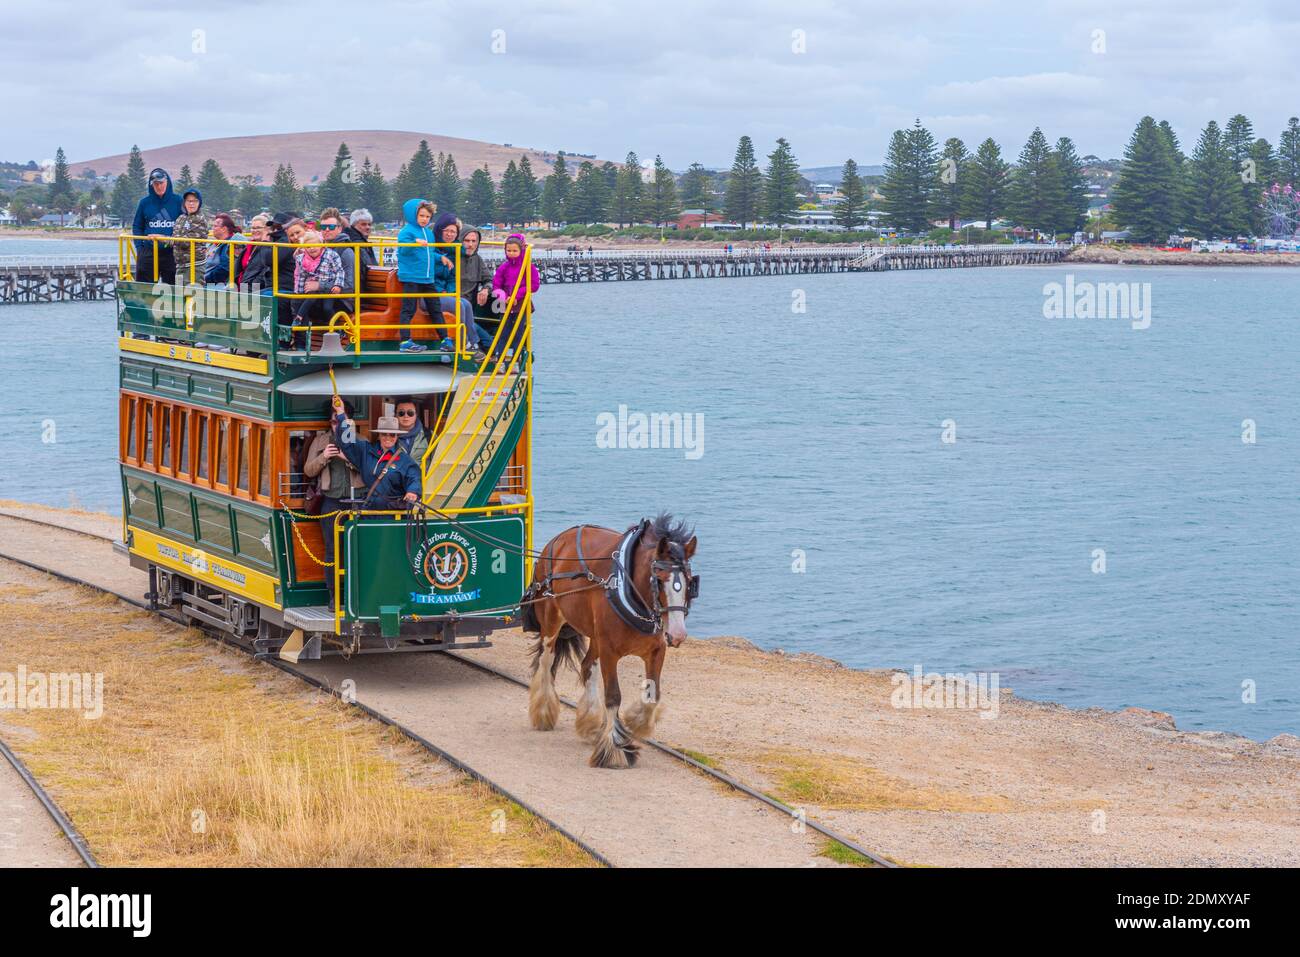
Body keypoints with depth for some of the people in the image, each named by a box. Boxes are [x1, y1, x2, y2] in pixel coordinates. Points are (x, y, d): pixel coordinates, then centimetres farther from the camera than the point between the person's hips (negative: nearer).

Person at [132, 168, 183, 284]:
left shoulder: (177, 201, 2)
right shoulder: (144, 202, 6)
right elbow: (137, 227, 11)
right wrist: (139, 246, 0)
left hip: (171, 253, -1)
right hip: (149, 252, 1)